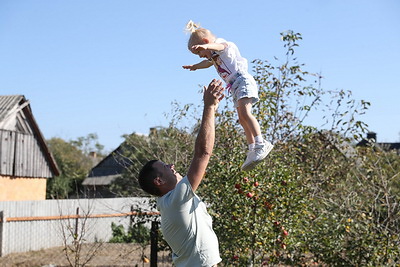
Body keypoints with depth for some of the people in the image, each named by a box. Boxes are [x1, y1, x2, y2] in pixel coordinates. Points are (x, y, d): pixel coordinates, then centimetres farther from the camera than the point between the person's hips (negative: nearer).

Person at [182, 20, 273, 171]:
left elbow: (220, 45, -30)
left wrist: (205, 46, -50)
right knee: (242, 120, 5)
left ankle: (261, 144, -36)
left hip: (243, 81, -10)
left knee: (244, 113, -26)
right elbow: (208, 63, 50)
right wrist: (194, 67, 62)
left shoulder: (224, 45, -3)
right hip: (235, 87, 11)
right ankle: (252, 151, 7)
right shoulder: (214, 56, 26)